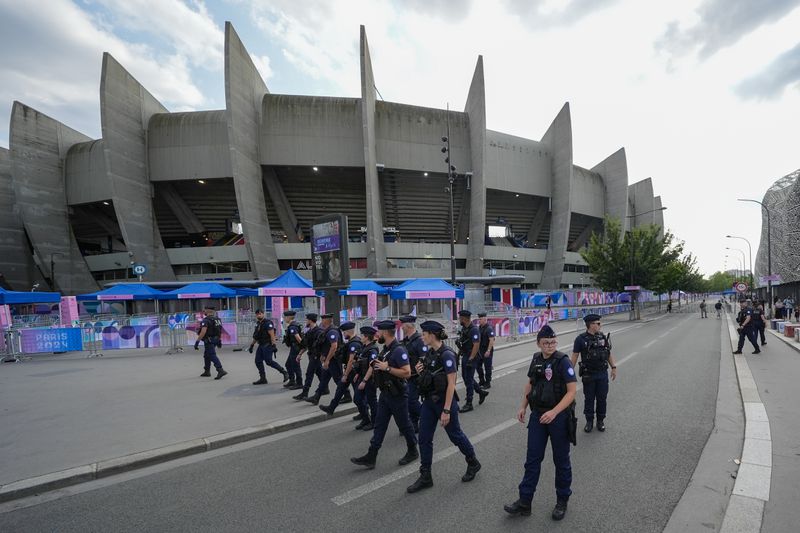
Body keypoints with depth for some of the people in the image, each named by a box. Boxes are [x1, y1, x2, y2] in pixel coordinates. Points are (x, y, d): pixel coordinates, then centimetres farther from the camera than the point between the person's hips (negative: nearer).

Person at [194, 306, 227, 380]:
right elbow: (220, 331, 16)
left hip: (209, 341, -9)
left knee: (212, 356, -11)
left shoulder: (206, 320, -15)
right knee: (207, 355, 22)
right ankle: (207, 371, 30)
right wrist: (219, 340, 23)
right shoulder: (217, 320, 10)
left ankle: (221, 371, -21)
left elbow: (203, 332, -25)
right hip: (215, 340, 9)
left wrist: (197, 341, -22)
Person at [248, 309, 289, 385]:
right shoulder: (258, 323, 14)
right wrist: (251, 345, 23)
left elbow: (272, 335, -19)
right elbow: (256, 336, 23)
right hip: (261, 345, 9)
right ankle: (263, 379, 14)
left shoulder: (268, 323, -13)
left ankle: (284, 372, 1)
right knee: (258, 361, 5)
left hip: (267, 345, -9)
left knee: (269, 361, -11)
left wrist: (273, 345, -25)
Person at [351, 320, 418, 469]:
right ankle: (371, 457, 13)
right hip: (385, 394, 8)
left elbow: (407, 373, -27)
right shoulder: (385, 349, 7)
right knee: (379, 425, 9)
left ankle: (413, 451, 29)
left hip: (397, 395, -8)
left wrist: (387, 368, -26)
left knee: (404, 424, 9)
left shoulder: (399, 350, -22)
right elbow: (374, 366, 21)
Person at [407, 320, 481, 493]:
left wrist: (446, 410, -23)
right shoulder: (431, 353, 5)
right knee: (424, 439, 7)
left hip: (444, 401, -8)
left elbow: (451, 384, -22)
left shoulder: (447, 354, -20)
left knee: (455, 435, 12)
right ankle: (425, 477, 19)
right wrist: (421, 371, -4)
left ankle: (473, 463, 37)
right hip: (429, 401, 8)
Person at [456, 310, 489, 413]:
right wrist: (458, 354, 16)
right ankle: (481, 392, 34)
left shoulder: (474, 330, -19)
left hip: (471, 358, -9)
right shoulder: (464, 328, 9)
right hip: (465, 356, 9)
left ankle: (469, 404, 7)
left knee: (468, 380, -3)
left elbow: (476, 345, -23)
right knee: (465, 377, 17)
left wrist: (470, 359, -24)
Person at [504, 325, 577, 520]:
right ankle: (524, 502, 17)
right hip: (537, 415, 5)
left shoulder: (563, 361, -16)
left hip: (559, 416, -5)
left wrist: (554, 412, -26)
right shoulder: (536, 359, 1)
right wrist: (523, 407, 9)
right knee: (532, 459, 9)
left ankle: (562, 501, 32)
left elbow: (572, 390, -19)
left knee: (561, 461, 12)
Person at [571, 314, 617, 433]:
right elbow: (574, 356, -7)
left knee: (602, 398, 10)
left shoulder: (602, 337, 4)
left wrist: (614, 367, 7)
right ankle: (589, 421, 22)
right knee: (589, 399, 8)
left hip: (603, 374, 3)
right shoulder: (581, 339, -9)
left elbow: (608, 353, 12)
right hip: (588, 375, -3)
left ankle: (600, 421, 26)